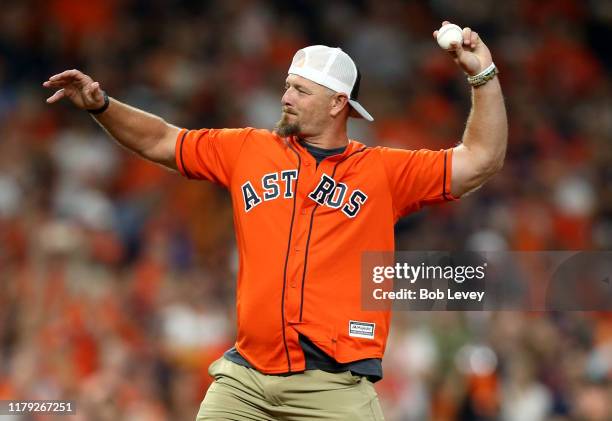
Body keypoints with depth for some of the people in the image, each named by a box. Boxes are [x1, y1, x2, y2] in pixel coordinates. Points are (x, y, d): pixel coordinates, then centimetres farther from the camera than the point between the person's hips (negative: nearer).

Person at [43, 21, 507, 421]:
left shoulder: (385, 171, 5)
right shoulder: (248, 150, 13)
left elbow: (479, 162, 1)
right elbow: (161, 142, 20)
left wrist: (483, 75, -7)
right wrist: (102, 105, 7)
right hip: (246, 376, 3)